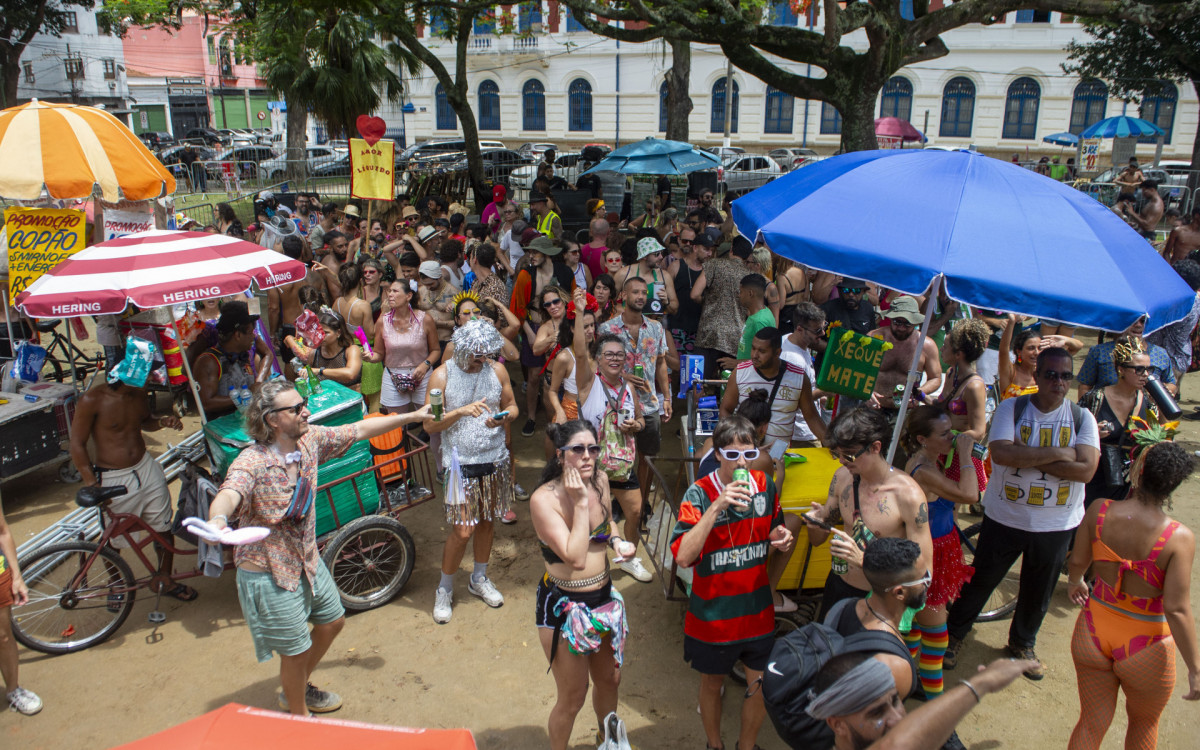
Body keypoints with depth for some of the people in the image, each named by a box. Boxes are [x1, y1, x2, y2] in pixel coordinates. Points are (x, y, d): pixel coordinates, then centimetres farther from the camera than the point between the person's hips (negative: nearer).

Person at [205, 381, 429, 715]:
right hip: (268, 573, -8)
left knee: (332, 621, 25)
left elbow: (359, 430, 4)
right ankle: (300, 718, 34)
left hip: (307, 558, 8)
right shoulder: (252, 462, -28)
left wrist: (411, 417, 8)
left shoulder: (310, 439, -8)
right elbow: (229, 494, -48)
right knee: (296, 650, 5)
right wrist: (217, 519, -71)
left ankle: (297, 689, 49)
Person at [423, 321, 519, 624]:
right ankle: (444, 590, 18)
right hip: (461, 462, -4)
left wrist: (503, 418, -14)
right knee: (463, 531, -5)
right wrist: (462, 411, -27)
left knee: (488, 522, 15)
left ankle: (479, 579, 38)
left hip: (495, 459, 4)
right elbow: (430, 425, -12)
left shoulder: (497, 370, 0)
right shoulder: (442, 375, -10)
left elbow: (512, 406, 10)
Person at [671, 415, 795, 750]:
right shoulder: (699, 493, -20)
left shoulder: (765, 485, -5)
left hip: (758, 609, 3)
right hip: (713, 613, -3)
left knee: (762, 685, 14)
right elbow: (683, 557, -29)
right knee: (712, 684, 18)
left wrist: (780, 538, -11)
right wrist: (716, 508, -35)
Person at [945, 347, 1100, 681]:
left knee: (1038, 592, 18)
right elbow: (1001, 453, -23)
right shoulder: (1011, 409, -8)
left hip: (1056, 525, 2)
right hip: (1005, 518, -2)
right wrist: (1057, 453, -22)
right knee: (980, 581, 11)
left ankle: (1022, 644, 43)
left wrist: (1026, 458, -22)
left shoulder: (1081, 417, -5)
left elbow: (1085, 469, -18)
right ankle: (953, 635, 32)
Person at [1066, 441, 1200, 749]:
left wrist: (1074, 583, 22)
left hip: (1093, 631, 2)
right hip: (1144, 647, -2)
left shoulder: (1099, 511, -16)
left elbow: (1077, 562, -2)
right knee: (1144, 722, 28)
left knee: (1091, 723, 19)